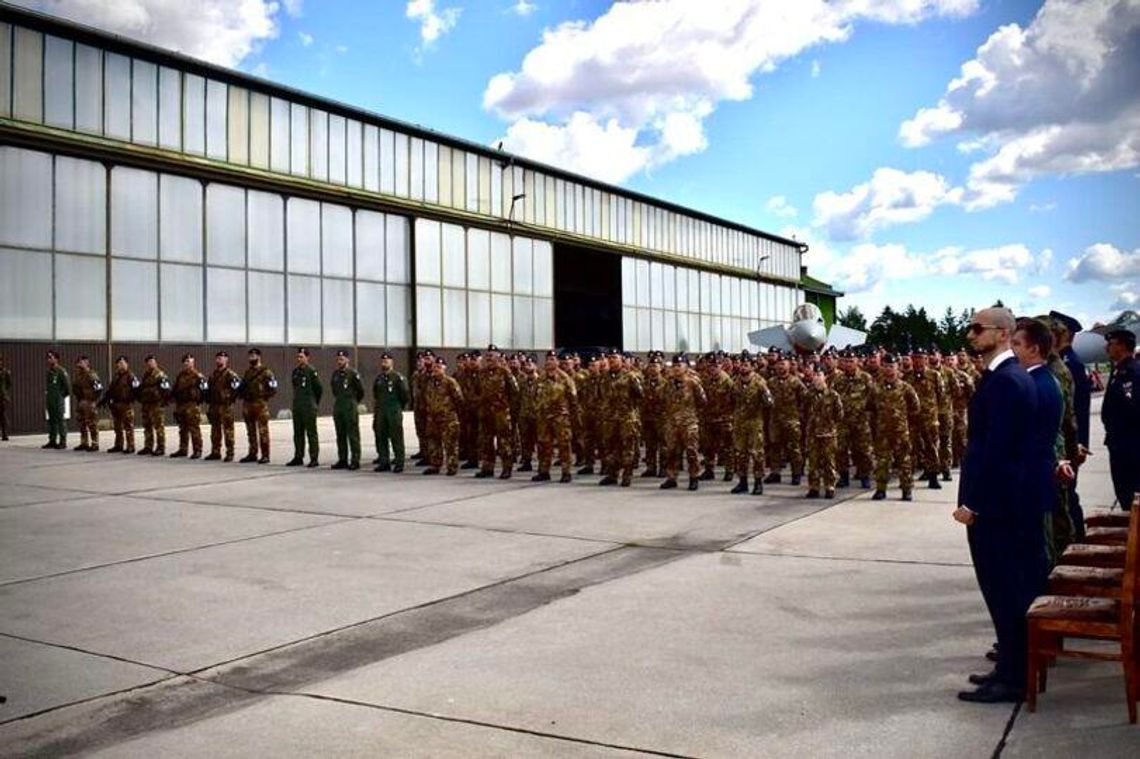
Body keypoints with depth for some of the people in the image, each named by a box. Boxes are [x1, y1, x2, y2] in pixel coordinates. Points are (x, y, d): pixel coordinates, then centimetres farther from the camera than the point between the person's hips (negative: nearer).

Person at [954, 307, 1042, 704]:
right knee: (1009, 589, 16)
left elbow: (995, 448, -23)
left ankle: (1011, 678, 9)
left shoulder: (1004, 380, -18)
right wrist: (974, 498, 16)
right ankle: (1013, 668, 27)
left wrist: (971, 502, -19)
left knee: (1004, 590, -1)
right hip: (1001, 501, 10)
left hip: (995, 506, -10)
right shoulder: (1007, 375, 13)